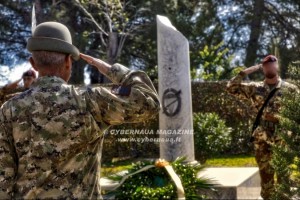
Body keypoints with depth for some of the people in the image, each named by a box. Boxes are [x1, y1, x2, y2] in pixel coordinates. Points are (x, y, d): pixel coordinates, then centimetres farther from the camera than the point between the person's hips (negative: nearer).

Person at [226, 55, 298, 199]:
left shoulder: (290, 89, 1)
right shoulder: (255, 88, 5)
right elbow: (231, 87, -1)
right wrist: (248, 71, -3)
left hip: (283, 141, -1)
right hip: (262, 141, 2)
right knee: (265, 177, 9)